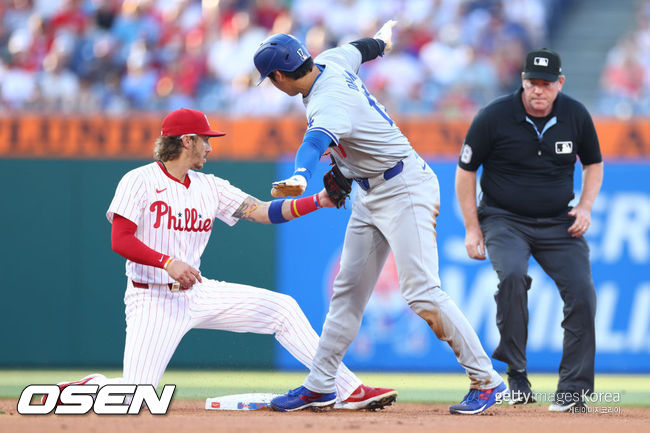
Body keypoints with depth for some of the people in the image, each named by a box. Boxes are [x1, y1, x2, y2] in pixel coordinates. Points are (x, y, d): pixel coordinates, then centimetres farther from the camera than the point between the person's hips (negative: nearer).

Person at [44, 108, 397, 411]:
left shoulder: (209, 187, 9)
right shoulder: (140, 181, -8)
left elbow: (263, 212, 2)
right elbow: (120, 241, -15)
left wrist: (319, 201, -9)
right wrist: (168, 263, -28)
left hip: (196, 293, 6)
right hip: (152, 299, -6)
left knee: (282, 309, -1)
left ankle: (348, 390, 0)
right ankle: (91, 386, 13)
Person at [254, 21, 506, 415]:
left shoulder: (329, 103, -27)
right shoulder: (333, 61, 1)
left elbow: (317, 141, -49)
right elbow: (359, 49, 24)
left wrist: (300, 177, -69)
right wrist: (380, 42, 48)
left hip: (406, 190, -10)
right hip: (371, 197, 10)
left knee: (422, 293, -17)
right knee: (349, 290, 10)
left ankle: (487, 380, -11)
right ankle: (320, 385, 15)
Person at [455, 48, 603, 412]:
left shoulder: (576, 116, -3)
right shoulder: (494, 118, -12)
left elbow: (593, 163, 14)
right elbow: (465, 171, -2)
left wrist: (586, 206, -2)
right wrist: (472, 228, -5)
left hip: (558, 222, 3)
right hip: (504, 220, -3)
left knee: (581, 291, -14)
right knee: (512, 276, -31)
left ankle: (573, 389, -4)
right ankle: (516, 376, -19)